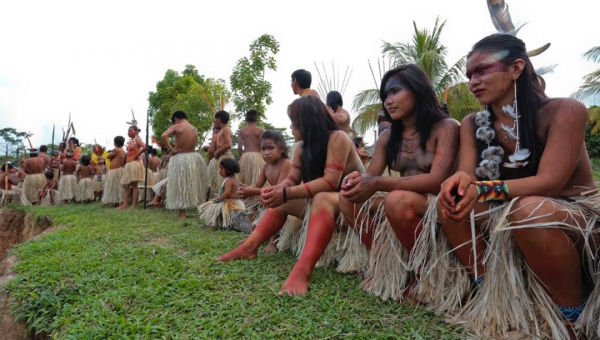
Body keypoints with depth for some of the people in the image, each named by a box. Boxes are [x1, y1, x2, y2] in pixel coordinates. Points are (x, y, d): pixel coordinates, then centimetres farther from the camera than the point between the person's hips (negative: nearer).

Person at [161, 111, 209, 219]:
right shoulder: (195, 129, 9)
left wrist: (171, 149, -14)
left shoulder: (176, 127, -6)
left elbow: (163, 136, -22)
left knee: (180, 186, 3)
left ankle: (182, 213, 6)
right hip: (193, 157, 5)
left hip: (180, 158, -4)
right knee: (195, 185, 16)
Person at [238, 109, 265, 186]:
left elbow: (239, 147, 0)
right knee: (257, 180, 0)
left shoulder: (241, 131, 5)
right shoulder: (261, 130, 0)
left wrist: (241, 157, 14)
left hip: (245, 156, 2)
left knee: (245, 181, 7)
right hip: (257, 156, -2)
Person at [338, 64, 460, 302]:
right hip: (401, 206, 6)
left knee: (398, 200, -34)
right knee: (348, 197, -11)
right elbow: (370, 177, 2)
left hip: (437, 206, -5)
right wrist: (356, 180, -24)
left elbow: (437, 180, -22)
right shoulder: (387, 137, 8)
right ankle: (387, 264, -8)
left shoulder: (445, 127, -9)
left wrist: (379, 184, -33)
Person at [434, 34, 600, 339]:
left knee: (527, 209, -36)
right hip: (508, 220, 5)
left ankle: (574, 314, -13)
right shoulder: (472, 125, -1)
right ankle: (490, 294, -8)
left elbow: (549, 182, -26)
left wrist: (483, 189, -39)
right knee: (451, 202, -18)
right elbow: (466, 174, -12)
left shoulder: (564, 111, -16)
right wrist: (459, 181, -37)